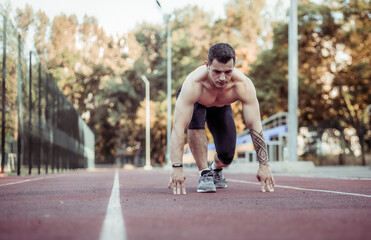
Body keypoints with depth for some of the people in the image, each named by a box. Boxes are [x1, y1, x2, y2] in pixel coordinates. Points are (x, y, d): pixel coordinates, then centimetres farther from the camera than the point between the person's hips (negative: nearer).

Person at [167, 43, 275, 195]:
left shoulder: (243, 85, -39)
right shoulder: (193, 84, -45)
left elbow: (255, 126, -34)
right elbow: (178, 126, -48)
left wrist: (264, 165, -37)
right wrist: (177, 167, -55)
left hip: (221, 107, 2)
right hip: (193, 102, -2)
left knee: (227, 156, -9)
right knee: (195, 119, -37)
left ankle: (216, 169, 30)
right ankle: (204, 173, -20)